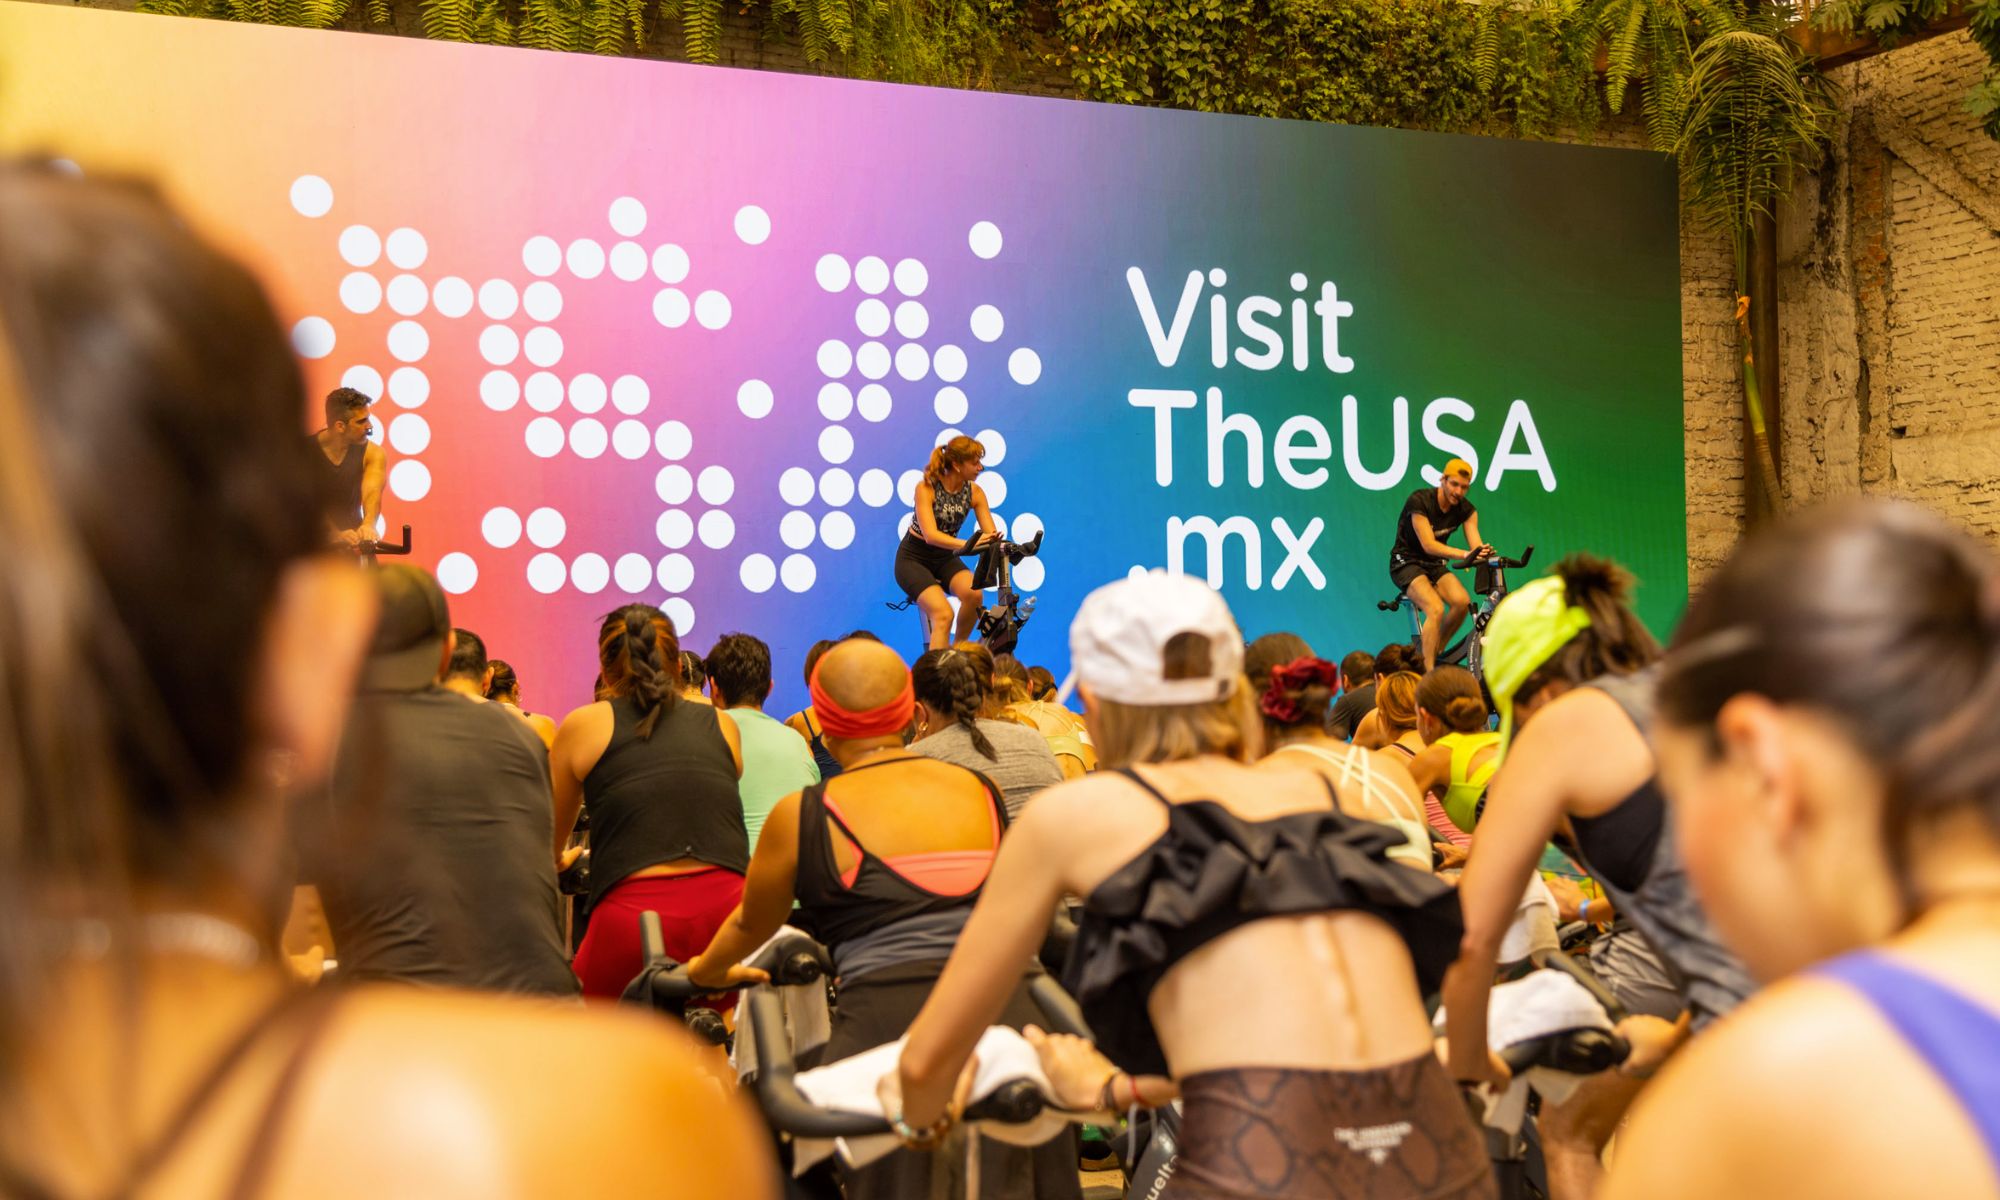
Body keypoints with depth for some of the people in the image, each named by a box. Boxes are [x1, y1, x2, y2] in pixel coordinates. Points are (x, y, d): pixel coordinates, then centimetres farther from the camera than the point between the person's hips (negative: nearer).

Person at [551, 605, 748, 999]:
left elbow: (548, 852, 21)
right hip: (727, 906, 2)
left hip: (633, 918, -2)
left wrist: (561, 862, 43)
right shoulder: (723, 725, 15)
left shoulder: (585, 725, 10)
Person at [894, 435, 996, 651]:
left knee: (974, 594, -27)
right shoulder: (926, 487, -20)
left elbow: (992, 536, -10)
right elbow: (931, 535, -32)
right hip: (914, 558, -4)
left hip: (945, 558, 4)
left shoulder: (974, 492, -6)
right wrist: (967, 544, -47)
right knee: (943, 614, -28)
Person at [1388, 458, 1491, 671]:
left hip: (1434, 565, 6)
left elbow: (1476, 545, -14)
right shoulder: (1419, 501, -21)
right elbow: (1428, 545, -29)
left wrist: (1484, 553, -39)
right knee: (1436, 609, -29)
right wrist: (1464, 554, -42)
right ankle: (1429, 672, -26)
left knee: (1462, 601, -23)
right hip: (1406, 562, -6)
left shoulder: (1466, 509, -4)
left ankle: (1437, 652, -1)